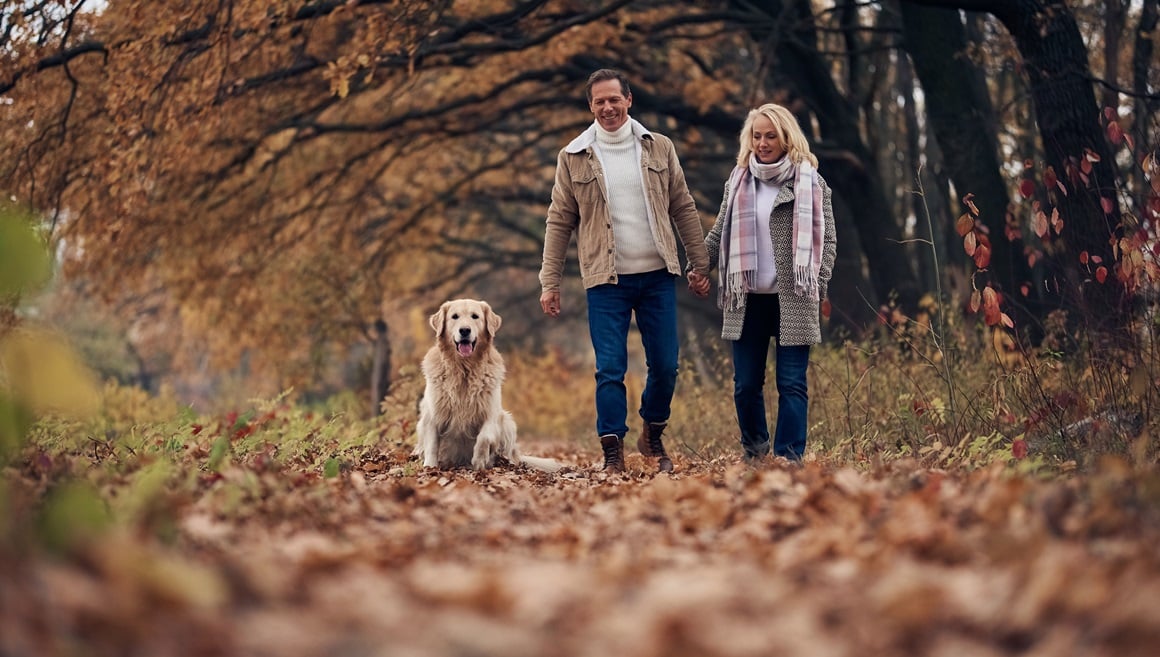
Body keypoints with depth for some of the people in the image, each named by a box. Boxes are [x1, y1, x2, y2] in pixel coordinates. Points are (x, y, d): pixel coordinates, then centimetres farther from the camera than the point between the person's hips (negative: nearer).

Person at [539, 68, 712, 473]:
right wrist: (549, 281, -1)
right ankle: (613, 453, 3)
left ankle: (653, 436, 27)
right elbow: (559, 222, 3)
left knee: (665, 366, 5)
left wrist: (699, 264, 5)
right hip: (606, 281, -2)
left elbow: (684, 210, 9)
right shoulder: (574, 158, 2)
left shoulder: (659, 149, 6)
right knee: (610, 370, -4)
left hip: (657, 276, 2)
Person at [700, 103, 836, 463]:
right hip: (747, 300, 3)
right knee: (746, 384, 7)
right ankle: (754, 450, 26)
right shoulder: (738, 181, 11)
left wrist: (819, 286, -10)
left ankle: (788, 458, 0)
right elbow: (718, 234, 14)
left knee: (792, 383, -3)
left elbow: (827, 240, 1)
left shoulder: (810, 182, 2)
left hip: (794, 300, -3)